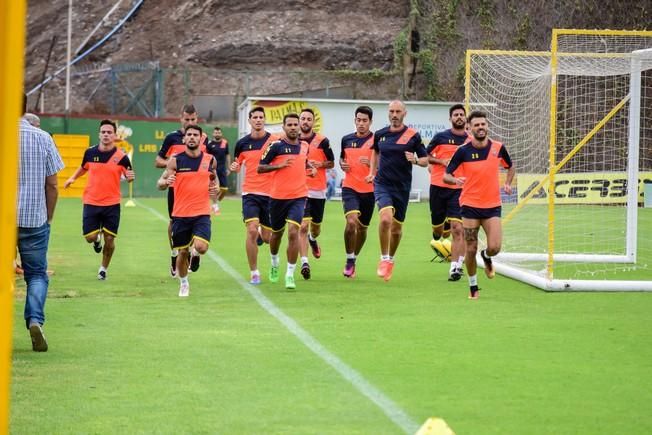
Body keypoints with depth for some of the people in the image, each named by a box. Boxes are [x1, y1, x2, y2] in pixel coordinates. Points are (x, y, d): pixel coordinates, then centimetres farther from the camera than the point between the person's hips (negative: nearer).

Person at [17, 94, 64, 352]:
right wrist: (48, 219, 13)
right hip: (35, 219, 1)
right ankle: (35, 320, -12)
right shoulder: (43, 139, -1)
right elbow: (52, 185, 1)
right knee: (37, 274, 10)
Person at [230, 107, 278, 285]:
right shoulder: (242, 143, 5)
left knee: (267, 237, 6)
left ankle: (262, 234, 45)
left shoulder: (274, 140, -2)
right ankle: (254, 273, -8)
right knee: (252, 230, -17)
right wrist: (234, 167, -5)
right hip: (250, 193, 0)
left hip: (270, 193, 0)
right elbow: (237, 165, 17)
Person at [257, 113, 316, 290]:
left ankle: (290, 275, -11)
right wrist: (279, 165, -18)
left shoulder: (304, 146, 7)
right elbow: (260, 168, -5)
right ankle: (274, 263, 46)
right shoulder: (276, 146, -7)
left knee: (293, 232, -16)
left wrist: (311, 168, 8)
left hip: (298, 197, 1)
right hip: (278, 197, -1)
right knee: (277, 233, 16)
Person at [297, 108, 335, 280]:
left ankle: (313, 239, 51)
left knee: (315, 227, 14)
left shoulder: (322, 141, 0)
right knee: (303, 226, -15)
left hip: (318, 191, 1)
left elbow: (331, 163, 6)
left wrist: (320, 164, -13)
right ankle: (304, 262, -17)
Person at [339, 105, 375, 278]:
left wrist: (370, 163, -23)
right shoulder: (347, 139, 6)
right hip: (350, 188, 0)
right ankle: (349, 261, -7)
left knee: (362, 228, 11)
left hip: (369, 190, 0)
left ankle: (354, 259, 33)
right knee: (351, 222, -21)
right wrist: (342, 165, 2)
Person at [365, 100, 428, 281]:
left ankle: (391, 259, 36)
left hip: (402, 187, 0)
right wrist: (372, 172, 14)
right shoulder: (380, 134, 4)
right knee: (385, 218, -24)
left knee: (397, 228, 10)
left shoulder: (413, 136, -4)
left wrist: (415, 160, -21)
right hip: (382, 184, 0)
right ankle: (384, 259, -10)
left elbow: (425, 160, 1)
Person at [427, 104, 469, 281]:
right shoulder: (441, 137, 2)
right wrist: (441, 161, -9)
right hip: (439, 186, 1)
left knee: (457, 229, -14)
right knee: (438, 229, 10)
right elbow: (425, 156, 7)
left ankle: (455, 267, -12)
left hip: (459, 189, -1)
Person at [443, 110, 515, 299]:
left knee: (494, 247, -12)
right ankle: (473, 287, 20)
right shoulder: (463, 151, -7)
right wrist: (455, 179, -27)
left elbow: (510, 167, 19)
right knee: (471, 250, 0)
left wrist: (508, 183, 1)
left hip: (492, 206, 1)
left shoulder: (498, 148, 0)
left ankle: (487, 257, 26)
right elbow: (446, 175, -4)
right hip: (470, 206, -1)